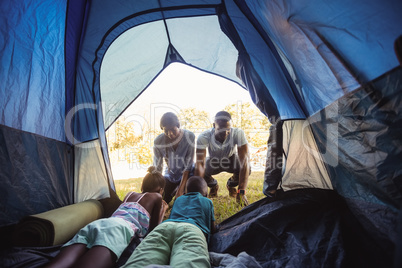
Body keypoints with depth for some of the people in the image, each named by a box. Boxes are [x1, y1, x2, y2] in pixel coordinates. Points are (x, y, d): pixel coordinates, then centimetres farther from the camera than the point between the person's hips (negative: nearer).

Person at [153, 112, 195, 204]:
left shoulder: (189, 136, -26)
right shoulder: (158, 141, -20)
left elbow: (188, 165, -22)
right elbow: (157, 167, -11)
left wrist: (182, 187, -22)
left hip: (188, 174, -2)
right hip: (170, 174, 2)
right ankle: (175, 189, 30)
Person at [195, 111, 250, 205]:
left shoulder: (238, 133, -35)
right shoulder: (204, 137, -34)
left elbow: (244, 160, -41)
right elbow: (200, 164, -38)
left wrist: (241, 191, -47)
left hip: (231, 160, -1)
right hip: (213, 161, 1)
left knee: (246, 168, -31)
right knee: (194, 170, -24)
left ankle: (231, 184, 7)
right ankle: (213, 185, 12)